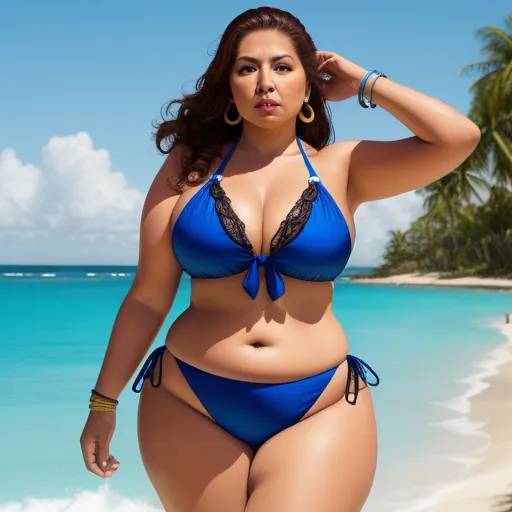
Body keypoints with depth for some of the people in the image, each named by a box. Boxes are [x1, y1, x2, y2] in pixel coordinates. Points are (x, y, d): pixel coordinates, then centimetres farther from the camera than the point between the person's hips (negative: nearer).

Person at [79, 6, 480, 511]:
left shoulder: (342, 167, 2)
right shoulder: (190, 166, 3)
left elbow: (459, 137, -10)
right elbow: (148, 296, 4)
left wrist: (364, 84, 1)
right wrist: (104, 401, 6)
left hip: (319, 413, -1)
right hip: (190, 409, 1)